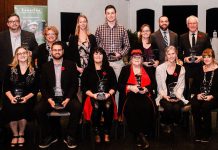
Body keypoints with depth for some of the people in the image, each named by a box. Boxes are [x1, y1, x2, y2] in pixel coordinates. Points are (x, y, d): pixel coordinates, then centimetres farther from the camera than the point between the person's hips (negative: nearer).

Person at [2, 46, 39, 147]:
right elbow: (5, 87, 5)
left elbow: (36, 89, 4)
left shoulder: (34, 71, 7)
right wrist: (11, 97, -13)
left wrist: (26, 97, -13)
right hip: (12, 97, 1)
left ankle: (21, 134, -5)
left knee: (22, 109, -30)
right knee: (10, 109, -29)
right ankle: (15, 134, -7)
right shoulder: (10, 69, 9)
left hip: (27, 98, -1)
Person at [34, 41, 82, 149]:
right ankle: (49, 136, -6)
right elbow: (43, 86, 5)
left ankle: (70, 136, -13)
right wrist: (49, 99, -12)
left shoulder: (71, 65, 6)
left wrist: (67, 99, -14)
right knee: (38, 109, -25)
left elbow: (74, 84, 1)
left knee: (77, 107, -30)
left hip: (67, 97, -1)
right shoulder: (46, 66, 10)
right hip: (51, 97, 1)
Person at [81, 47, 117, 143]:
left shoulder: (109, 70, 18)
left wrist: (109, 94, -6)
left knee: (108, 106, -33)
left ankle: (106, 134, -20)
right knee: (96, 107, -34)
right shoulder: (87, 70, 14)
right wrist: (93, 95, -8)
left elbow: (114, 85, 13)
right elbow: (84, 87, 8)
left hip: (107, 96, 1)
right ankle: (97, 134, -20)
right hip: (93, 97, -1)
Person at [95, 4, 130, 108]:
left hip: (118, 62, 1)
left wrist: (121, 54, -8)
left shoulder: (122, 29, 4)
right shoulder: (100, 29, 3)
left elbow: (127, 45, 8)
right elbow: (96, 46, 6)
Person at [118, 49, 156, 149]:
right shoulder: (125, 69, 15)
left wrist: (146, 89, -6)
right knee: (131, 108, -33)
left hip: (144, 95, 1)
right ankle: (140, 134, -21)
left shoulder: (147, 70, 20)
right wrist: (130, 87, -9)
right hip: (130, 96, -1)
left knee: (147, 107, -31)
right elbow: (119, 85, 7)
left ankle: (144, 133, -18)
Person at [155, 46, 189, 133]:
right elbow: (159, 86, 3)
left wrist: (178, 96, -11)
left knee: (176, 107, -31)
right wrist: (165, 96, -13)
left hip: (177, 97, 1)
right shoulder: (160, 68, 5)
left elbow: (181, 86, 7)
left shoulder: (181, 69, 10)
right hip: (164, 97, -1)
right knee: (168, 107, -32)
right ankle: (167, 126, -6)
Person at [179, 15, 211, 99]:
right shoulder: (182, 37, 8)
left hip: (200, 67, -1)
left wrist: (202, 57, -10)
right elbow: (179, 53, 11)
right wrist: (184, 58, -7)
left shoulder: (204, 36, 5)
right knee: (187, 88, 3)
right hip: (187, 67, 1)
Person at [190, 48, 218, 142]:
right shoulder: (200, 69, 13)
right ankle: (198, 134, -19)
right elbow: (194, 85, 12)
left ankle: (206, 135, -16)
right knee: (194, 105, -29)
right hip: (200, 96, 3)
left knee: (205, 106, -33)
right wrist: (197, 94, -5)